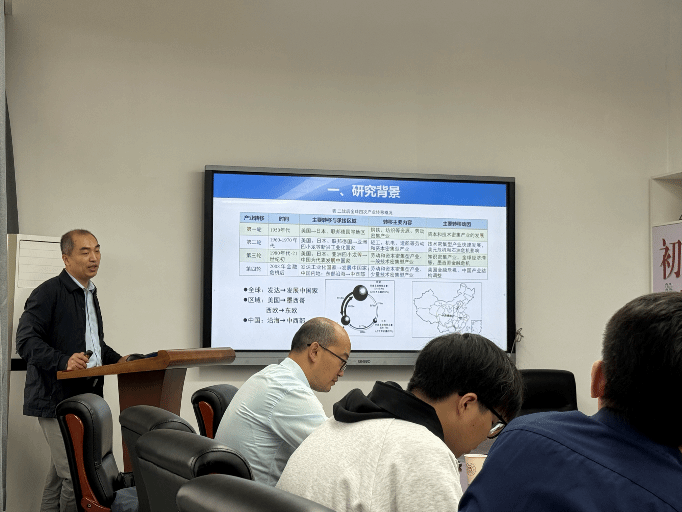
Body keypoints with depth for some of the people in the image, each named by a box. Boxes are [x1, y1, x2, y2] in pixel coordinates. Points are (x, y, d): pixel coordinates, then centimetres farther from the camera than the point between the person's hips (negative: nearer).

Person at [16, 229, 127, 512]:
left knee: (59, 475, 15)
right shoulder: (49, 293, -10)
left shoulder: (90, 294, 19)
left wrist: (117, 359, 16)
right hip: (57, 397, -9)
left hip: (86, 397, 9)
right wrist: (64, 361, -30)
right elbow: (26, 341, -18)